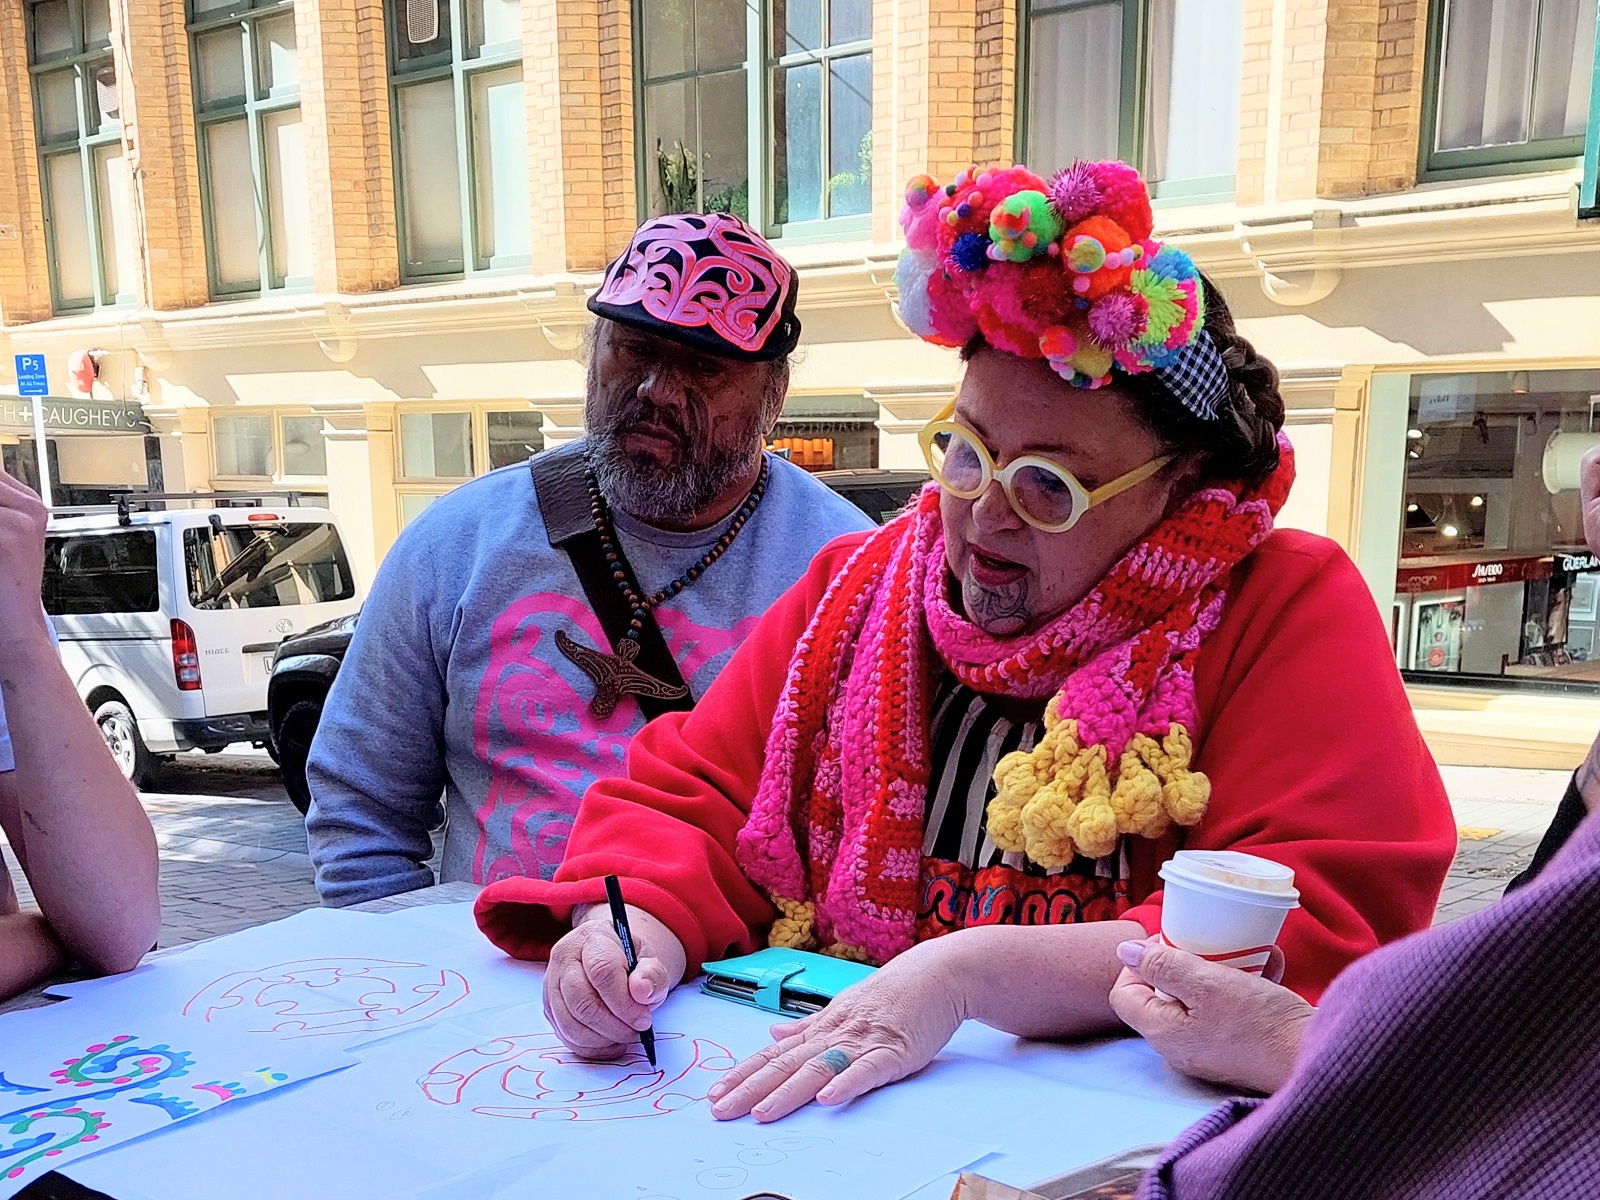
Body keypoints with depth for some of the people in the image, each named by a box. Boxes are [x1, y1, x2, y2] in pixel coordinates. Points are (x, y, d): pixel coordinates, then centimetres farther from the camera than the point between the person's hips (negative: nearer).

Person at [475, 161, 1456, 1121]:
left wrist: (971, 973, -25)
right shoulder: (858, 588, 6)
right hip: (823, 1087, 4)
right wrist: (634, 922, -15)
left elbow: (1331, 928, -17)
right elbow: (689, 796, 7)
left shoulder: (1289, 613, -8)